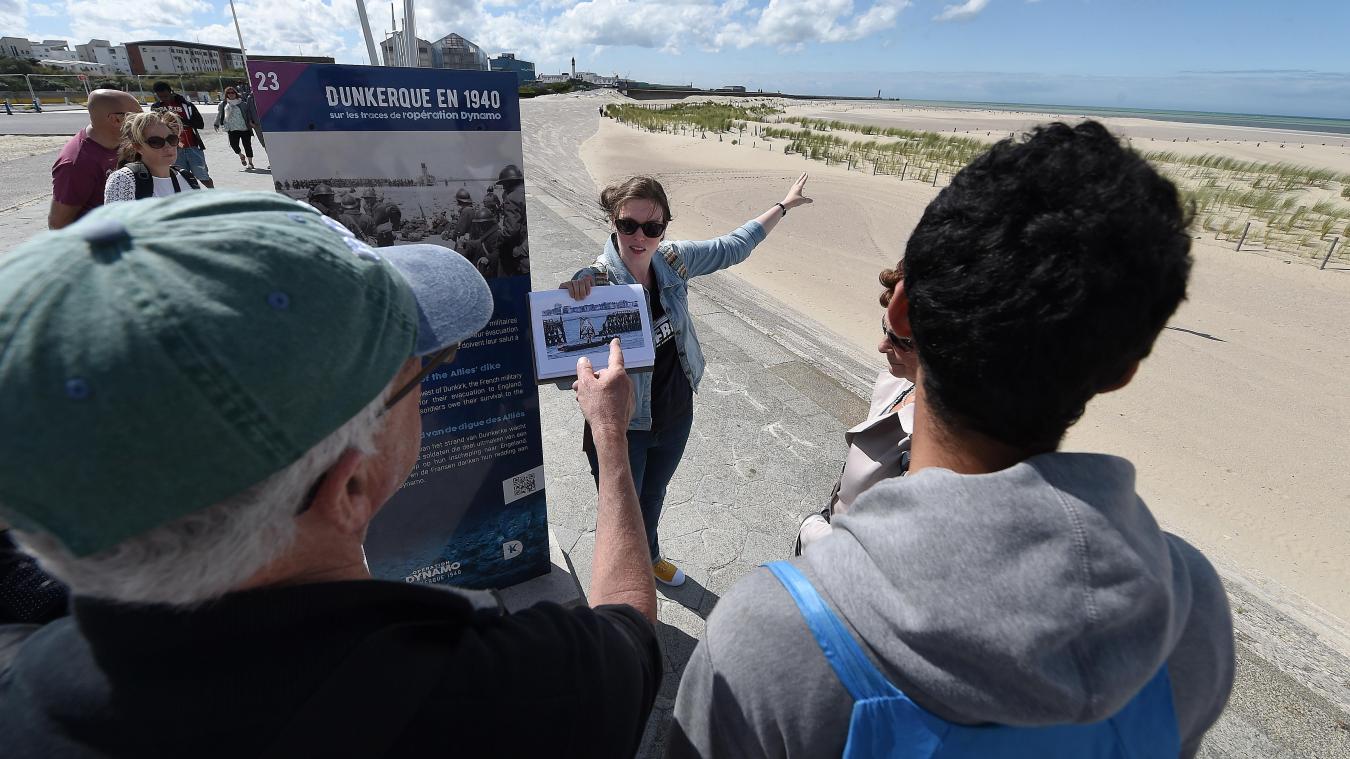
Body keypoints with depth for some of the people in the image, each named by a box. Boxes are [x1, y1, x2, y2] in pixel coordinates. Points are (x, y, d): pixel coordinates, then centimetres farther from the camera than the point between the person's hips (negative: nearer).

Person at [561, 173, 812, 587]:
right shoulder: (593, 283, -26)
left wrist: (783, 205, 17)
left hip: (676, 417, 6)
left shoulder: (672, 259, -10)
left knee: (654, 496, 32)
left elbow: (733, 246, 7)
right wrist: (569, 304, -45)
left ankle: (649, 556, 62)